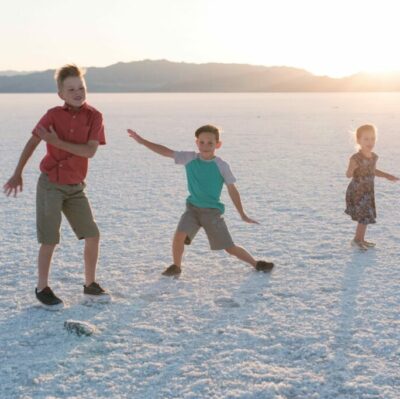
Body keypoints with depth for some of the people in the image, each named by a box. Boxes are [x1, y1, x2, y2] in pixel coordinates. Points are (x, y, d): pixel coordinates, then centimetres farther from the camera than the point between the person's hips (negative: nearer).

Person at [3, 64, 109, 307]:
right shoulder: (53, 115, -7)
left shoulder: (94, 116, -7)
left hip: (75, 187, 2)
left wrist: (58, 142, -20)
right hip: (50, 184, -2)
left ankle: (90, 284, 20)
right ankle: (42, 289, 17)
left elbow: (90, 151, -17)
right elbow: (32, 142, 0)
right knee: (50, 240, -1)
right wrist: (18, 174, 0)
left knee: (93, 235, 2)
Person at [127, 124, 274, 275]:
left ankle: (256, 264, 21)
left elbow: (232, 190, -2)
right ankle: (176, 266, 3)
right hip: (193, 208, 2)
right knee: (179, 235, -21)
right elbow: (166, 151, -3)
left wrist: (242, 215, 2)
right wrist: (142, 141, -8)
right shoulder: (189, 158, -3)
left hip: (213, 211, -2)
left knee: (230, 248, 0)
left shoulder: (222, 166, -9)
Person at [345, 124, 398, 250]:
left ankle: (361, 239, 29)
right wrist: (352, 168, -40)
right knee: (364, 217, -5)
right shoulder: (355, 158, -21)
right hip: (357, 192, -7)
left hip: (368, 192, 7)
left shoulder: (374, 157, 1)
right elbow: (348, 175, -19)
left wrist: (387, 176, 21)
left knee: (366, 217, 14)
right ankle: (356, 240, 12)